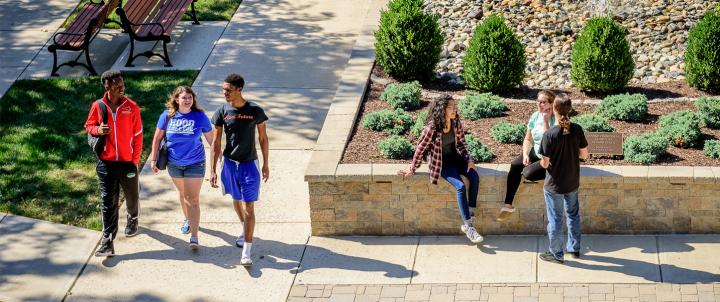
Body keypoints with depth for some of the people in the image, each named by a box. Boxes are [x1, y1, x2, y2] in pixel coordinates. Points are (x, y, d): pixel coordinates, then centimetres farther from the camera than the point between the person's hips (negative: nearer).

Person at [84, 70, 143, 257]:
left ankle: (132, 219, 50)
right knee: (108, 202, -2)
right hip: (106, 162, 0)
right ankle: (107, 241, -3)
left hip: (127, 161, 0)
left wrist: (135, 161, -3)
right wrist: (98, 130, -14)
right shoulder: (98, 106, -4)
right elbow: (88, 126, 9)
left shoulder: (131, 107, -6)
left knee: (131, 196, 19)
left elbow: (138, 136, -1)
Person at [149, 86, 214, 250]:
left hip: (195, 164, -3)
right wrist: (153, 159, 2)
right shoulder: (167, 116, -7)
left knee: (193, 199, -7)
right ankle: (188, 220, 47)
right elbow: (157, 138, 2)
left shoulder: (200, 116, -12)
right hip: (174, 164, 3)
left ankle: (194, 237, -9)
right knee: (183, 194, 22)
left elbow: (211, 139, -4)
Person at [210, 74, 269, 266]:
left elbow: (263, 138, 1)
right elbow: (216, 142, -2)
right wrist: (213, 170, -4)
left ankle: (246, 252, -5)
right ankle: (245, 231, 48)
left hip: (249, 164, -3)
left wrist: (265, 164, 5)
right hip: (230, 163, 3)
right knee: (236, 201, 21)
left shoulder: (255, 111, -11)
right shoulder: (222, 112, -7)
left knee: (248, 208, -6)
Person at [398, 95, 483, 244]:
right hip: (441, 163, -6)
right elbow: (420, 148, -12)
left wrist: (468, 159, -5)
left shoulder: (456, 123, -6)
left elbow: (461, 142, 7)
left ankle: (469, 219, -14)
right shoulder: (432, 128, -22)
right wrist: (412, 169, -5)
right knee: (460, 186, -26)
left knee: (474, 177, -21)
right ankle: (468, 226, -19)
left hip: (456, 158, 6)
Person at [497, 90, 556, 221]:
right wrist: (525, 155, -9)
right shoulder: (535, 116, 1)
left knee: (528, 173, -31)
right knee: (515, 165, -20)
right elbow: (527, 139, 8)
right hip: (536, 153, 6)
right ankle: (508, 205, -19)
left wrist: (545, 120, -28)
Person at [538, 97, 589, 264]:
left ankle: (556, 254, 23)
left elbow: (545, 163, -18)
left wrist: (541, 161, 4)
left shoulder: (550, 134, -24)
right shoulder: (577, 129, -11)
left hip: (554, 184, -4)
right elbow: (584, 155, -2)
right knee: (573, 214, 23)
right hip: (573, 181, 4)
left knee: (555, 219, 11)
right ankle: (574, 248, 35)